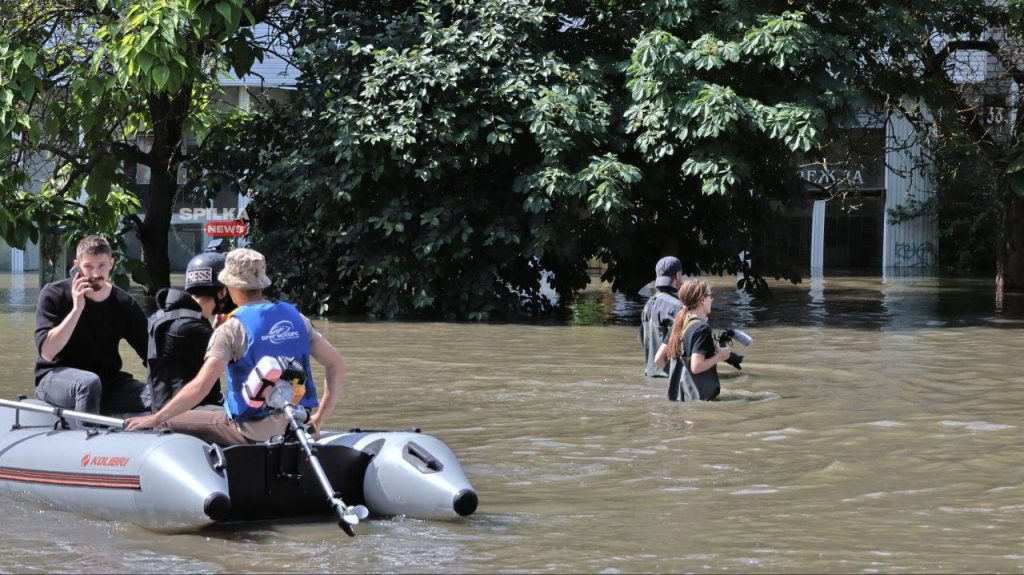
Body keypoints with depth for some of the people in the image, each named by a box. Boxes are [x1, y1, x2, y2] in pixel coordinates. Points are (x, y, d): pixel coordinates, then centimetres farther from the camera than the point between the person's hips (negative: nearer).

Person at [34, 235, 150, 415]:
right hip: (55, 378, -3)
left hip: (106, 381, 4)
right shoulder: (54, 295, -7)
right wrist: (76, 309, -22)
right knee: (89, 383, -38)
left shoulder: (124, 304, 1)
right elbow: (46, 352, -18)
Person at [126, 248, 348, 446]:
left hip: (253, 432, -6)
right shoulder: (295, 318, 5)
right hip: (294, 428, 6)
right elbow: (338, 366, 7)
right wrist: (320, 417, 15)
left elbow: (201, 387, -20)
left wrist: (156, 419, -11)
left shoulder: (232, 329, -12)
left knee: (172, 423, 7)